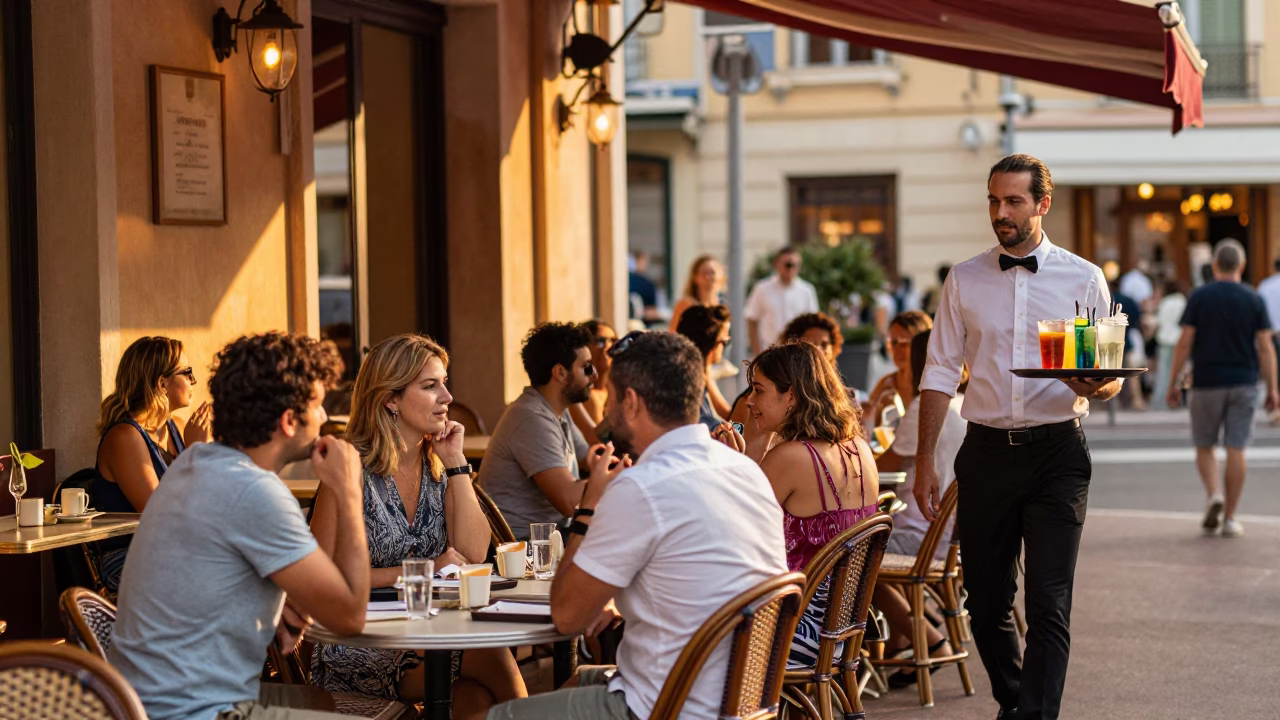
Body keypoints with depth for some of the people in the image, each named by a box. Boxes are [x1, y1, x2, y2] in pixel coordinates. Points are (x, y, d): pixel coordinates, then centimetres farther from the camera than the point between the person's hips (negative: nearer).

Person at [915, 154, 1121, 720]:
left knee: (1049, 603, -9)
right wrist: (924, 462, 1)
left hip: (1057, 450, -2)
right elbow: (940, 374, 8)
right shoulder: (964, 280, 8)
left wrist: (1096, 386, -19)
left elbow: (1112, 379, 6)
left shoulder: (1083, 279, 3)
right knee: (986, 601, 8)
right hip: (986, 453, 2)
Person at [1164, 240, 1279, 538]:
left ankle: (1213, 494, -12)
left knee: (1204, 447, 12)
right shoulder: (1254, 300, 1)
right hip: (1244, 384, 1)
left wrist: (1173, 382, 1)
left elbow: (1184, 343, -6)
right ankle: (1230, 517, 2)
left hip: (1207, 383, -1)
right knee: (1236, 449, 3)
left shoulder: (1199, 297, -3)